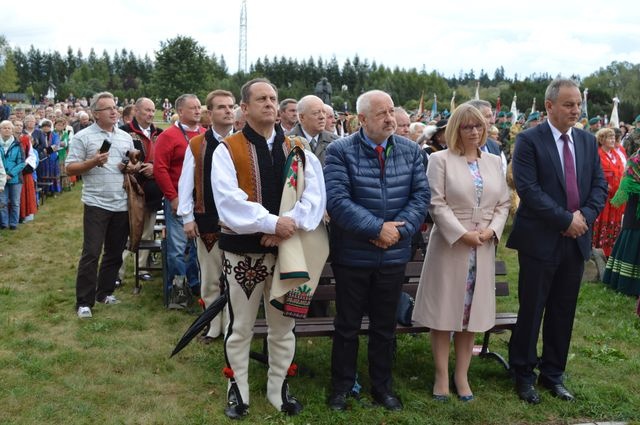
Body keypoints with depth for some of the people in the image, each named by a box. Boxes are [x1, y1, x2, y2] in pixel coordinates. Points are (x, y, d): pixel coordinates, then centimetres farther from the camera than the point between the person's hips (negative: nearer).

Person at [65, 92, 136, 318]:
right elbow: (70, 168, -6)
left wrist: (132, 167, -3)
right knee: (91, 253, -4)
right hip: (96, 204, -5)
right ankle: (84, 301, 4)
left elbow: (135, 164, 20)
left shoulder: (126, 137, 11)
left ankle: (105, 293, 26)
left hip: (122, 204, 5)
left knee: (115, 252, 12)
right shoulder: (83, 137, -4)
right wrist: (93, 162, -20)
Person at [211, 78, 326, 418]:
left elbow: (315, 196, -5)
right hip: (242, 251, -3)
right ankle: (238, 391, 26)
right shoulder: (227, 150, -5)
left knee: (283, 327, 13)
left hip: (287, 249, 3)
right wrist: (271, 222, -24)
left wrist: (291, 224, -21)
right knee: (240, 327, 9)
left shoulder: (297, 151, 6)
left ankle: (279, 390, 30)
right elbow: (229, 200, -18)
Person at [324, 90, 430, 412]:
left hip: (394, 255, 3)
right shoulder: (340, 151, -10)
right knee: (347, 326, 11)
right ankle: (341, 386, 28)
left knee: (385, 326, 16)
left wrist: (399, 229, -16)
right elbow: (336, 200, -19)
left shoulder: (411, 150, 3)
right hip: (352, 254, -3)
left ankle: (382, 386, 32)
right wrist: (377, 228, -22)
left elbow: (421, 195, -1)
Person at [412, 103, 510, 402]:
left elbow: (503, 204, 10)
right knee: (444, 310, 1)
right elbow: (437, 204, -10)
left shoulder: (494, 162, 12)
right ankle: (442, 376, 12)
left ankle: (462, 375, 20)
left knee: (471, 310, 9)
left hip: (483, 248, 4)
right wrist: (462, 234, -17)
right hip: (449, 244, -4)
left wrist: (491, 230, -7)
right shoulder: (440, 160, -2)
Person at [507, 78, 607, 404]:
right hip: (540, 240, -5)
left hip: (577, 240, 5)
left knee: (563, 313, 12)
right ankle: (523, 374, 20)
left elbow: (599, 185, 9)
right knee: (531, 311, 4)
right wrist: (566, 219, -17)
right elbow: (528, 190, -16)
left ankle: (553, 374, 27)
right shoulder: (529, 141, -8)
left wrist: (585, 215, -9)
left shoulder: (587, 141, 10)